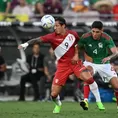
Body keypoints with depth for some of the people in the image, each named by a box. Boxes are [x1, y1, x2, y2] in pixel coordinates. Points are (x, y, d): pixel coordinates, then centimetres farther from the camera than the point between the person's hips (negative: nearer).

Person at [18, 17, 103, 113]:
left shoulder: (72, 34, -2)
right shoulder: (52, 37, -10)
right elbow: (38, 39, -22)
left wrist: (76, 54, 3)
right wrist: (27, 43, -38)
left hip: (75, 62, 1)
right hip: (62, 66, -1)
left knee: (89, 78, -25)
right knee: (54, 94, -7)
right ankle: (58, 105, 30)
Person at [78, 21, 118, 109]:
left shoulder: (107, 38, -20)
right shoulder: (86, 37, -19)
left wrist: (109, 57, -49)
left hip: (104, 63, 1)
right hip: (90, 63, -1)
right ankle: (85, 100, -37)